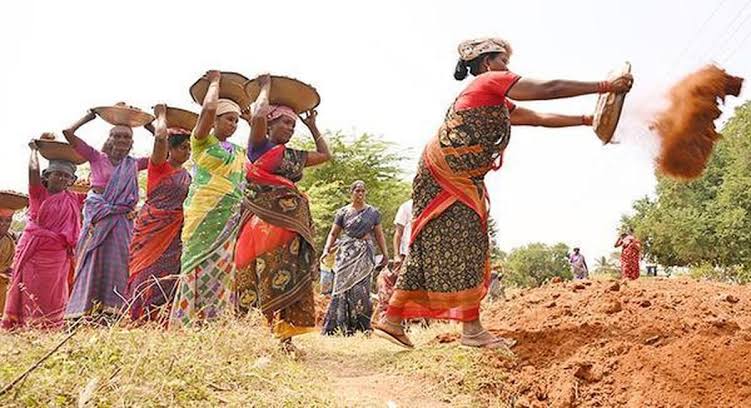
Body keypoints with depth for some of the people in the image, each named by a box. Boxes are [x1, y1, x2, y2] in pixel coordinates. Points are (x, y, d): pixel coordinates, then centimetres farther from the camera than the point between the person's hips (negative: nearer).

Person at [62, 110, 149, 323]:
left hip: (121, 217, 3)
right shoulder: (97, 157, 6)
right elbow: (68, 133, -1)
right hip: (98, 214, -3)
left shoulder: (133, 164, 14)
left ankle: (111, 310, 0)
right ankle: (87, 310, -2)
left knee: (117, 261, -2)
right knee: (94, 259, -5)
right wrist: (90, 116, 6)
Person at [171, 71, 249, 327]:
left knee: (222, 272, 0)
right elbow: (208, 109, -9)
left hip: (230, 220, 6)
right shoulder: (202, 142, 3)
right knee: (202, 269, -8)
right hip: (205, 217, -5)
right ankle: (188, 323, -4)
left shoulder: (240, 152, 21)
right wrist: (214, 82, 3)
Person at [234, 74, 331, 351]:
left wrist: (312, 127, 33)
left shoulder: (294, 156, 22)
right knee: (271, 279, -10)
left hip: (293, 222, 7)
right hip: (265, 220, -7)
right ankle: (278, 334, -8)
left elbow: (325, 155, 32)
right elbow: (258, 116, -13)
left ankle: (285, 337, 3)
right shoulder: (260, 146, 4)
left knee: (292, 279, 1)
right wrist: (265, 88, 3)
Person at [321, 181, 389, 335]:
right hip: (347, 253, 1)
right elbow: (333, 233, 10)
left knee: (360, 288, -9)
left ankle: (362, 327, -3)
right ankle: (341, 327, 0)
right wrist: (326, 249, -5)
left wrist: (385, 253, 6)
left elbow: (379, 235, 13)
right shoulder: (343, 212, 9)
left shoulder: (373, 212, 11)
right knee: (343, 287, -5)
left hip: (365, 254, 0)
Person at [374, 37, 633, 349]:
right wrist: (605, 86, -4)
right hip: (443, 175, -10)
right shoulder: (490, 81, -5)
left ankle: (391, 320, 11)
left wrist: (588, 120, 19)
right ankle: (472, 330, -6)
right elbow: (548, 89, -8)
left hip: (461, 182, 10)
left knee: (431, 251, 7)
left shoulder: (499, 106, 23)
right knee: (464, 248, -10)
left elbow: (541, 118, 23)